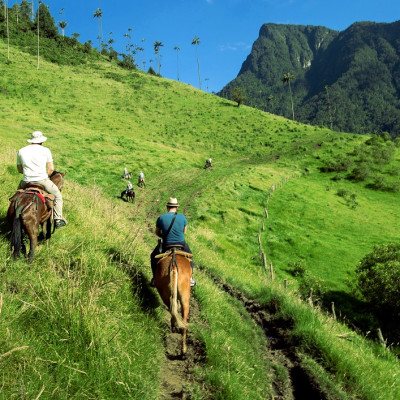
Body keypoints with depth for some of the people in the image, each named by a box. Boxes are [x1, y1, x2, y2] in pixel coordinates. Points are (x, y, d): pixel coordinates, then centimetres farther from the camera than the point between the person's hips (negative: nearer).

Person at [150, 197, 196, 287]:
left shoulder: (161, 218, -10)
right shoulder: (182, 217, -9)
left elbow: (157, 233, 4)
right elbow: (184, 232, 5)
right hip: (181, 244, 1)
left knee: (153, 256, 28)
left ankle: (155, 279, 31)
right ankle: (190, 278, 35)